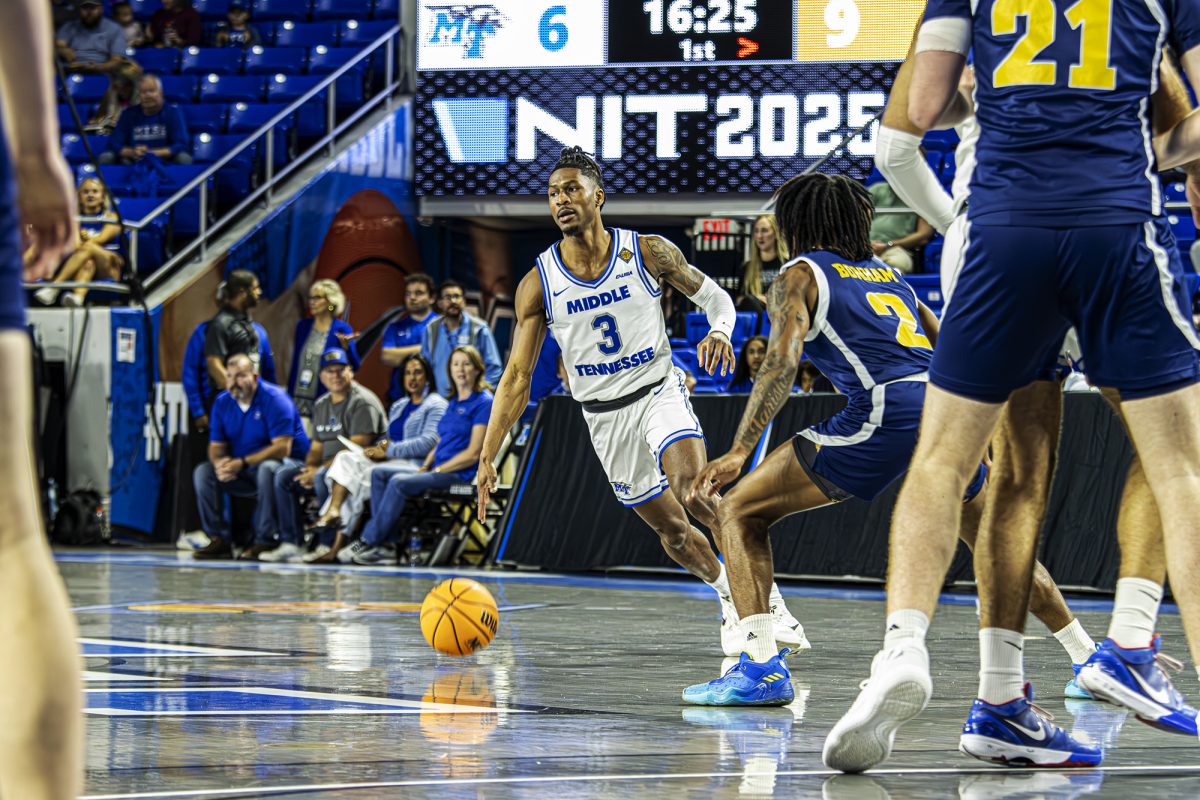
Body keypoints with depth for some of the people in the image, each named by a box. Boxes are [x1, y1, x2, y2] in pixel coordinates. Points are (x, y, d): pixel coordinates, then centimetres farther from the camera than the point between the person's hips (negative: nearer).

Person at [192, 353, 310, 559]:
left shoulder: (274, 399, -17)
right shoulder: (222, 402, 2)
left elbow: (282, 448, -24)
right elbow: (215, 446, 4)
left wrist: (242, 463, -30)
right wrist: (220, 463, -22)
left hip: (290, 464, -6)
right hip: (244, 473, 6)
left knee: (267, 469, -39)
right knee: (203, 471, -11)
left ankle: (265, 541, -29)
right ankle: (219, 539, -13)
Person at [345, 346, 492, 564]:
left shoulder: (483, 402, -7)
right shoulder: (454, 402, 21)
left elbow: (473, 454, -14)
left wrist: (436, 470, -14)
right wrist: (424, 467, 4)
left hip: (460, 474, -9)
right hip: (439, 470, 9)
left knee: (399, 482, -27)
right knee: (379, 474, -4)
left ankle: (369, 542, -22)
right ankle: (382, 544, -17)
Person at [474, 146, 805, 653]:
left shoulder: (648, 253, -10)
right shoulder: (538, 285, -8)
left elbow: (714, 297, 2)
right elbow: (517, 377, -5)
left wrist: (719, 332, -23)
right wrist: (487, 458, -13)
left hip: (659, 392, -3)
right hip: (604, 416, 3)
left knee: (691, 492, -28)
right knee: (672, 530, 7)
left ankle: (766, 597, -18)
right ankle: (726, 594, 35)